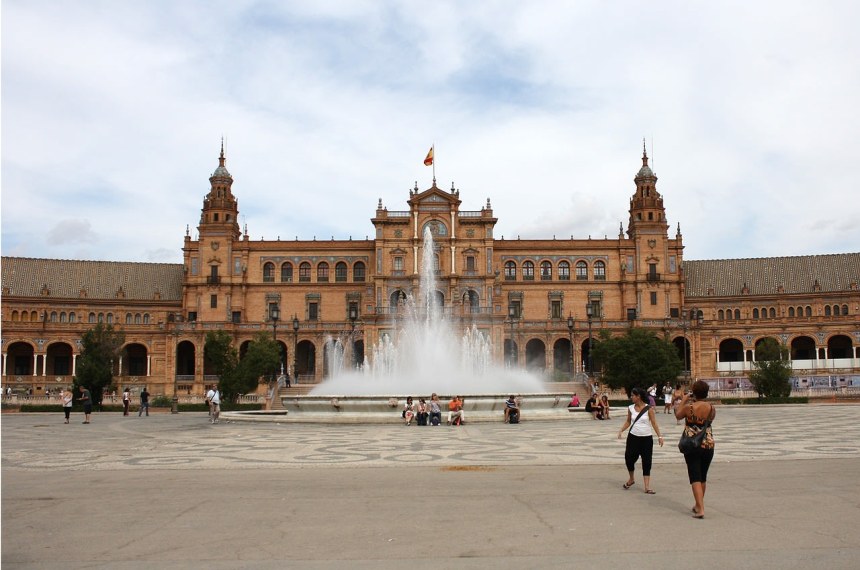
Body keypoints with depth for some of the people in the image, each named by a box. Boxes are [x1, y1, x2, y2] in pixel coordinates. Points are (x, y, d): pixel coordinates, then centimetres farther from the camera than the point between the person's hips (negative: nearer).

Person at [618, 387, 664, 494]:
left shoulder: (648, 408, -7)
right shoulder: (630, 408, 2)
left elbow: (654, 423, -5)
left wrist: (659, 436, -11)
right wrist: (621, 430, -3)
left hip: (646, 438, -2)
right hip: (633, 437, 3)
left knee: (646, 462, 0)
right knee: (629, 457, -1)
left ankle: (647, 487, 5)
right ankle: (631, 479, 25)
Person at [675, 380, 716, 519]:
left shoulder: (689, 407, -15)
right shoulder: (711, 408, -4)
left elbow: (678, 415, 3)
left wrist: (683, 400, 11)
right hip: (708, 445, 4)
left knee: (695, 477, -3)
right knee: (703, 477, 18)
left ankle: (700, 509, -12)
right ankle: (698, 505, 33)